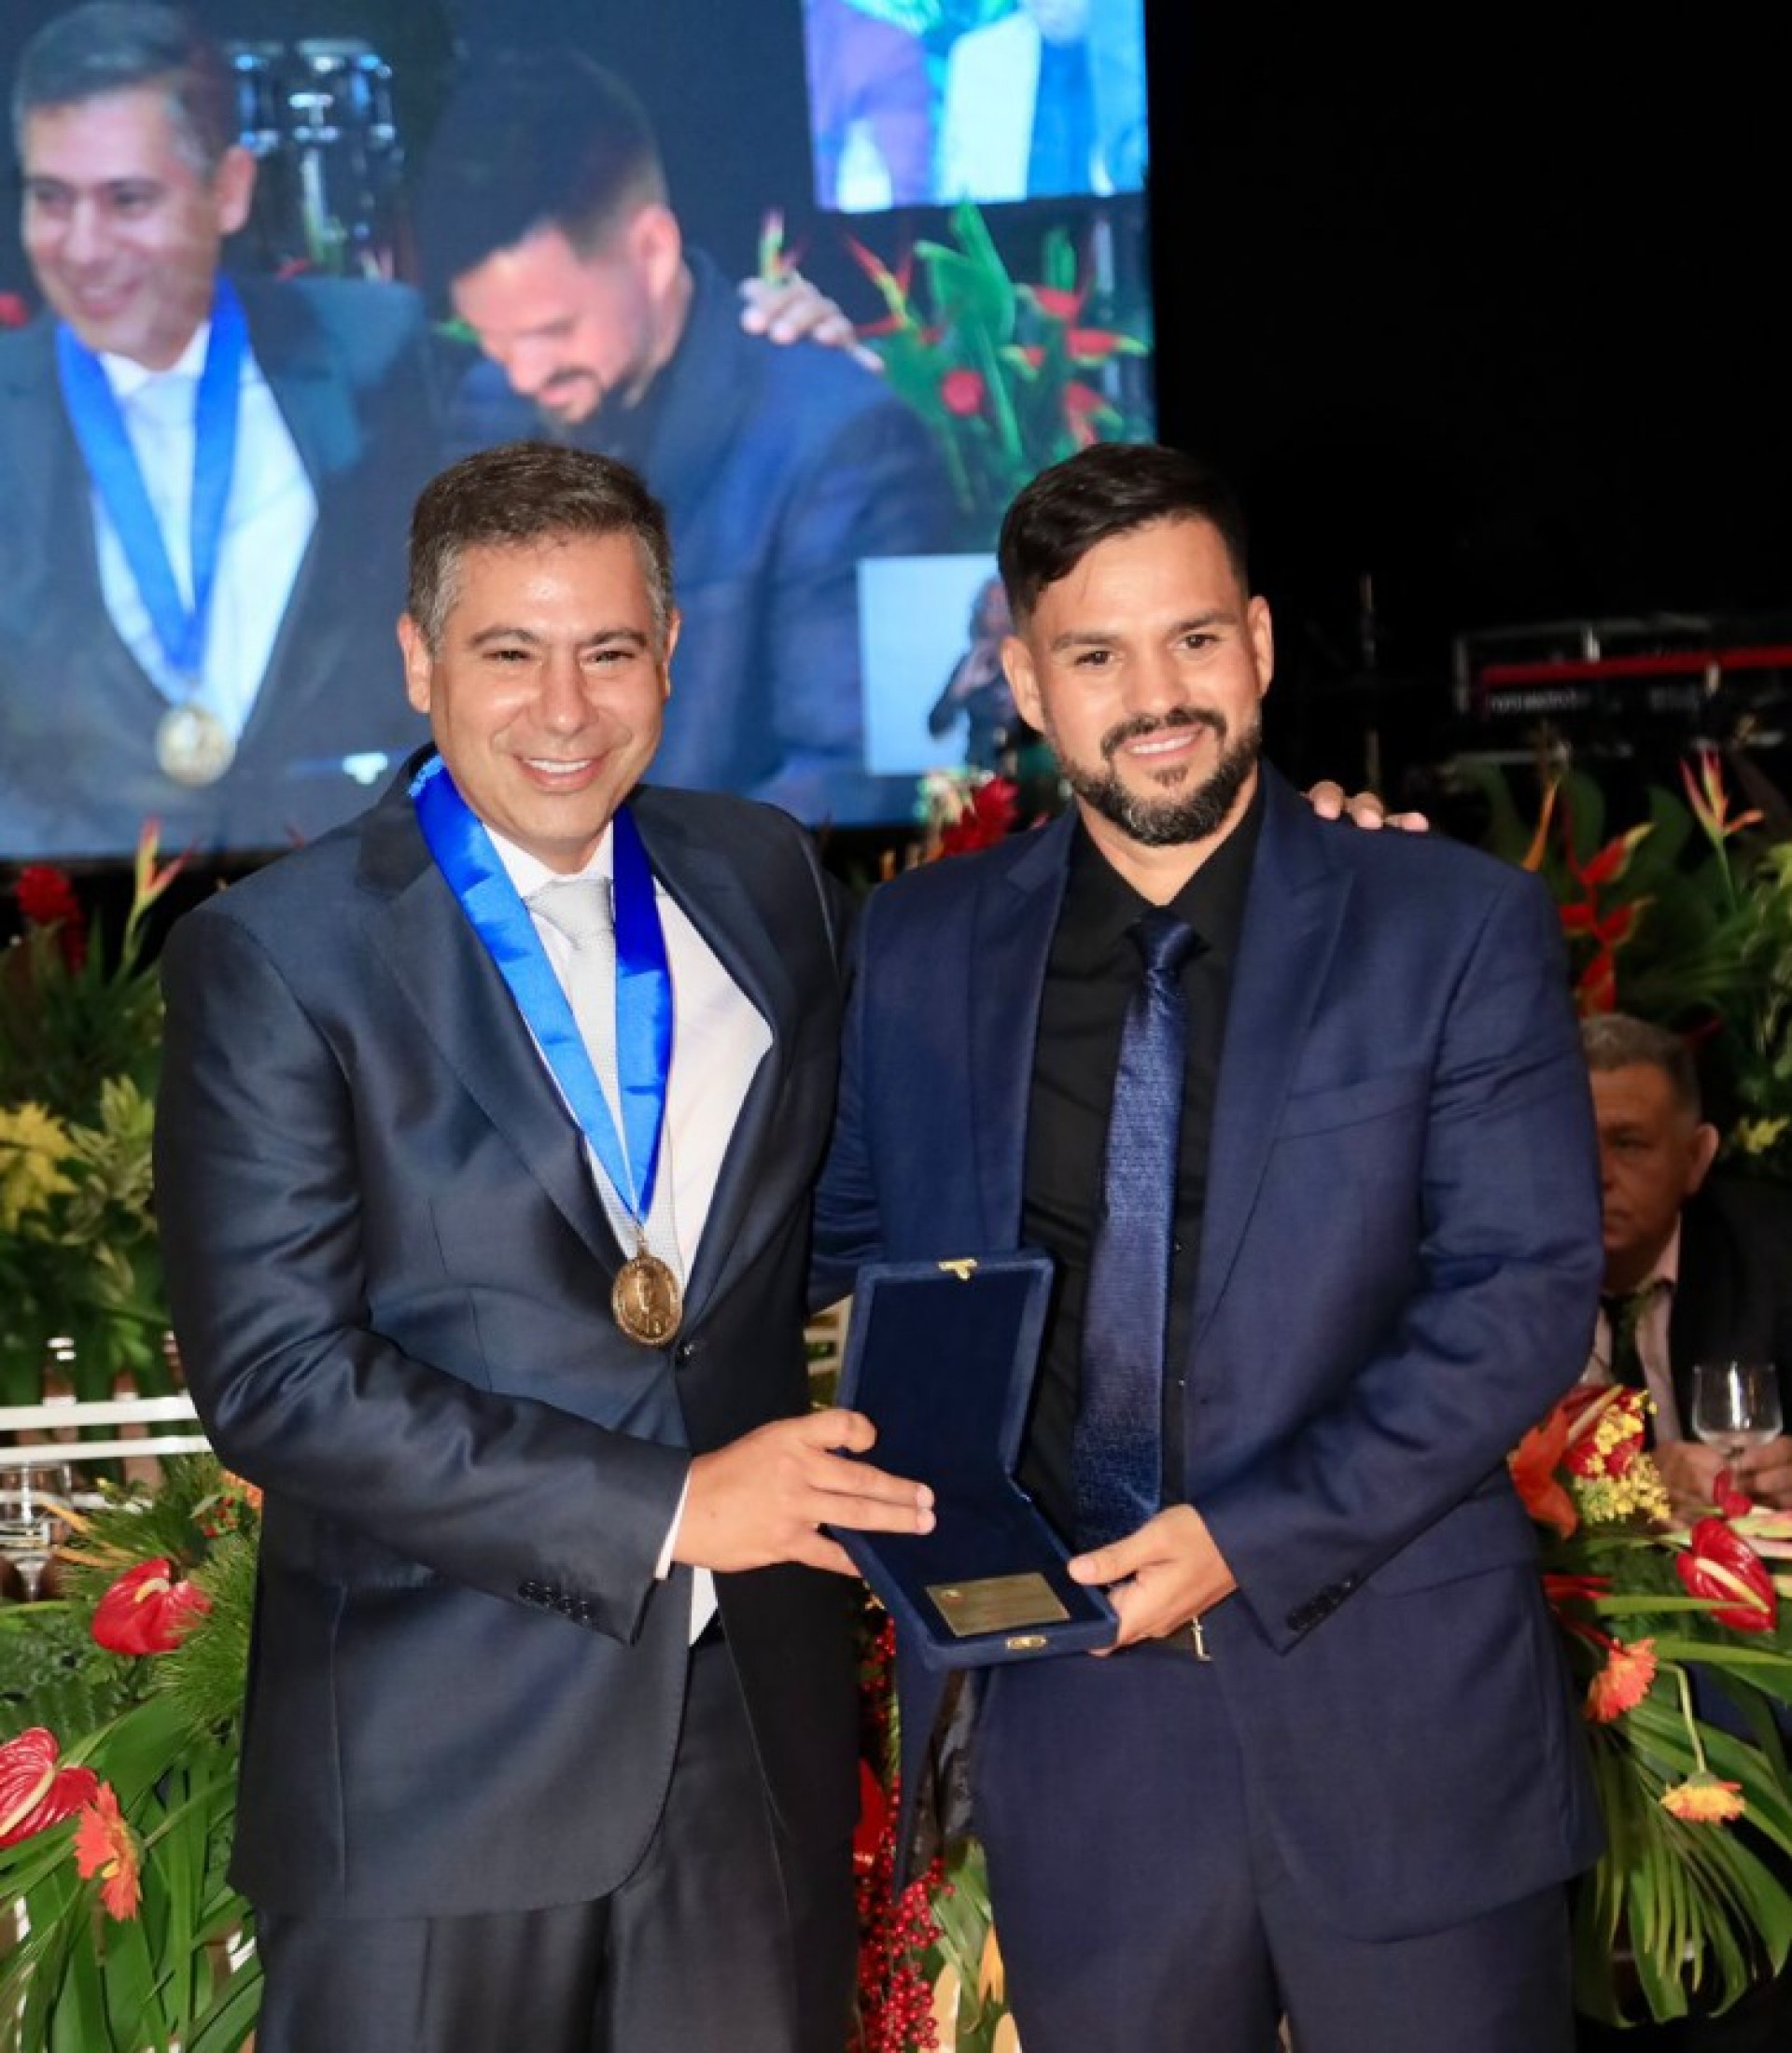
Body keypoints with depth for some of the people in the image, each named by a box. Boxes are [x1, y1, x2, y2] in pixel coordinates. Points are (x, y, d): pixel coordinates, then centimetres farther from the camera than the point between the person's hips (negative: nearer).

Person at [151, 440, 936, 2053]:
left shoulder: (764, 880, 7)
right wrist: (662, 1508, -17)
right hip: (434, 1768, -4)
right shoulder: (274, 958, -9)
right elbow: (275, 1375, -15)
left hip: (758, 1731, 4)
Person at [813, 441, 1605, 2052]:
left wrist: (1257, 1537, -16)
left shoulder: (1458, 927, -2)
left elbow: (1526, 1292, -7)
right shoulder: (920, 947, 6)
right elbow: (839, 1233, 13)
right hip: (1081, 1731, 2)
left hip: (1404, 1730, -2)